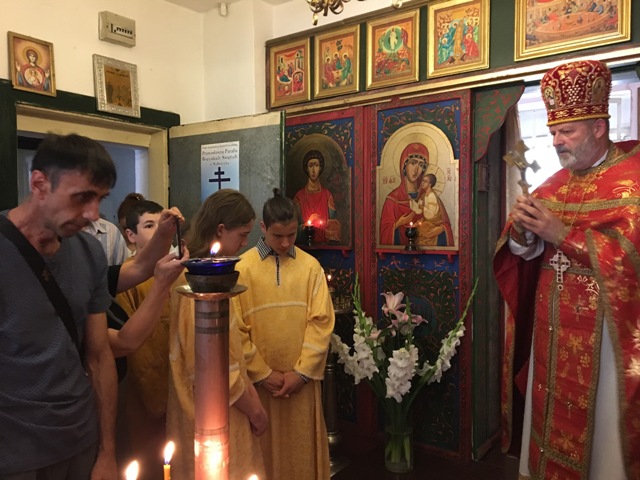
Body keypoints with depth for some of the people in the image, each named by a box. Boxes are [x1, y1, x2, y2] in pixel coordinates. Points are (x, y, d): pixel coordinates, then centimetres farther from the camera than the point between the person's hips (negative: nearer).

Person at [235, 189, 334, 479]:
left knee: (302, 448, 13)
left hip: (302, 379, 1)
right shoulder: (242, 268, -7)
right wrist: (263, 373, -9)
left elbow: (321, 322, -3)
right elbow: (235, 329, -8)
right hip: (259, 380, -1)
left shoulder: (311, 267, -1)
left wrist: (302, 371, -9)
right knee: (263, 450, 12)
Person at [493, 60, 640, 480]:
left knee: (600, 428, 6)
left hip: (604, 332, -6)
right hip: (551, 327, 6)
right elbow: (527, 252, 9)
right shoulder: (556, 184, 10)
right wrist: (522, 232, -12)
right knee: (550, 416, 14)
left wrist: (561, 232, -21)